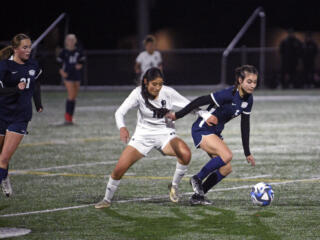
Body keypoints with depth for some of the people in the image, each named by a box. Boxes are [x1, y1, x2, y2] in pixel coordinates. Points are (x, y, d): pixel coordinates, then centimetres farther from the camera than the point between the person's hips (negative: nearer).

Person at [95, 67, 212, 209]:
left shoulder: (168, 92, -13)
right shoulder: (139, 93, -16)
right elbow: (120, 112, -20)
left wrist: (206, 115, -19)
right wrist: (122, 127, -40)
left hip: (165, 134, 0)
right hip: (143, 135, 0)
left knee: (185, 154, -30)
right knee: (119, 168, -12)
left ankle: (174, 185, -5)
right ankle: (107, 199, 14)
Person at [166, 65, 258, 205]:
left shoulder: (248, 100, 0)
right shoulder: (228, 95, -25)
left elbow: (245, 125, 8)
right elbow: (201, 101, -21)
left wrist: (247, 153, 10)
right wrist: (177, 115, -16)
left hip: (215, 133, 9)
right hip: (202, 130, -9)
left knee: (226, 169, 1)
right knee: (227, 155, -28)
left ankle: (198, 196, 11)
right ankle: (197, 179, -10)